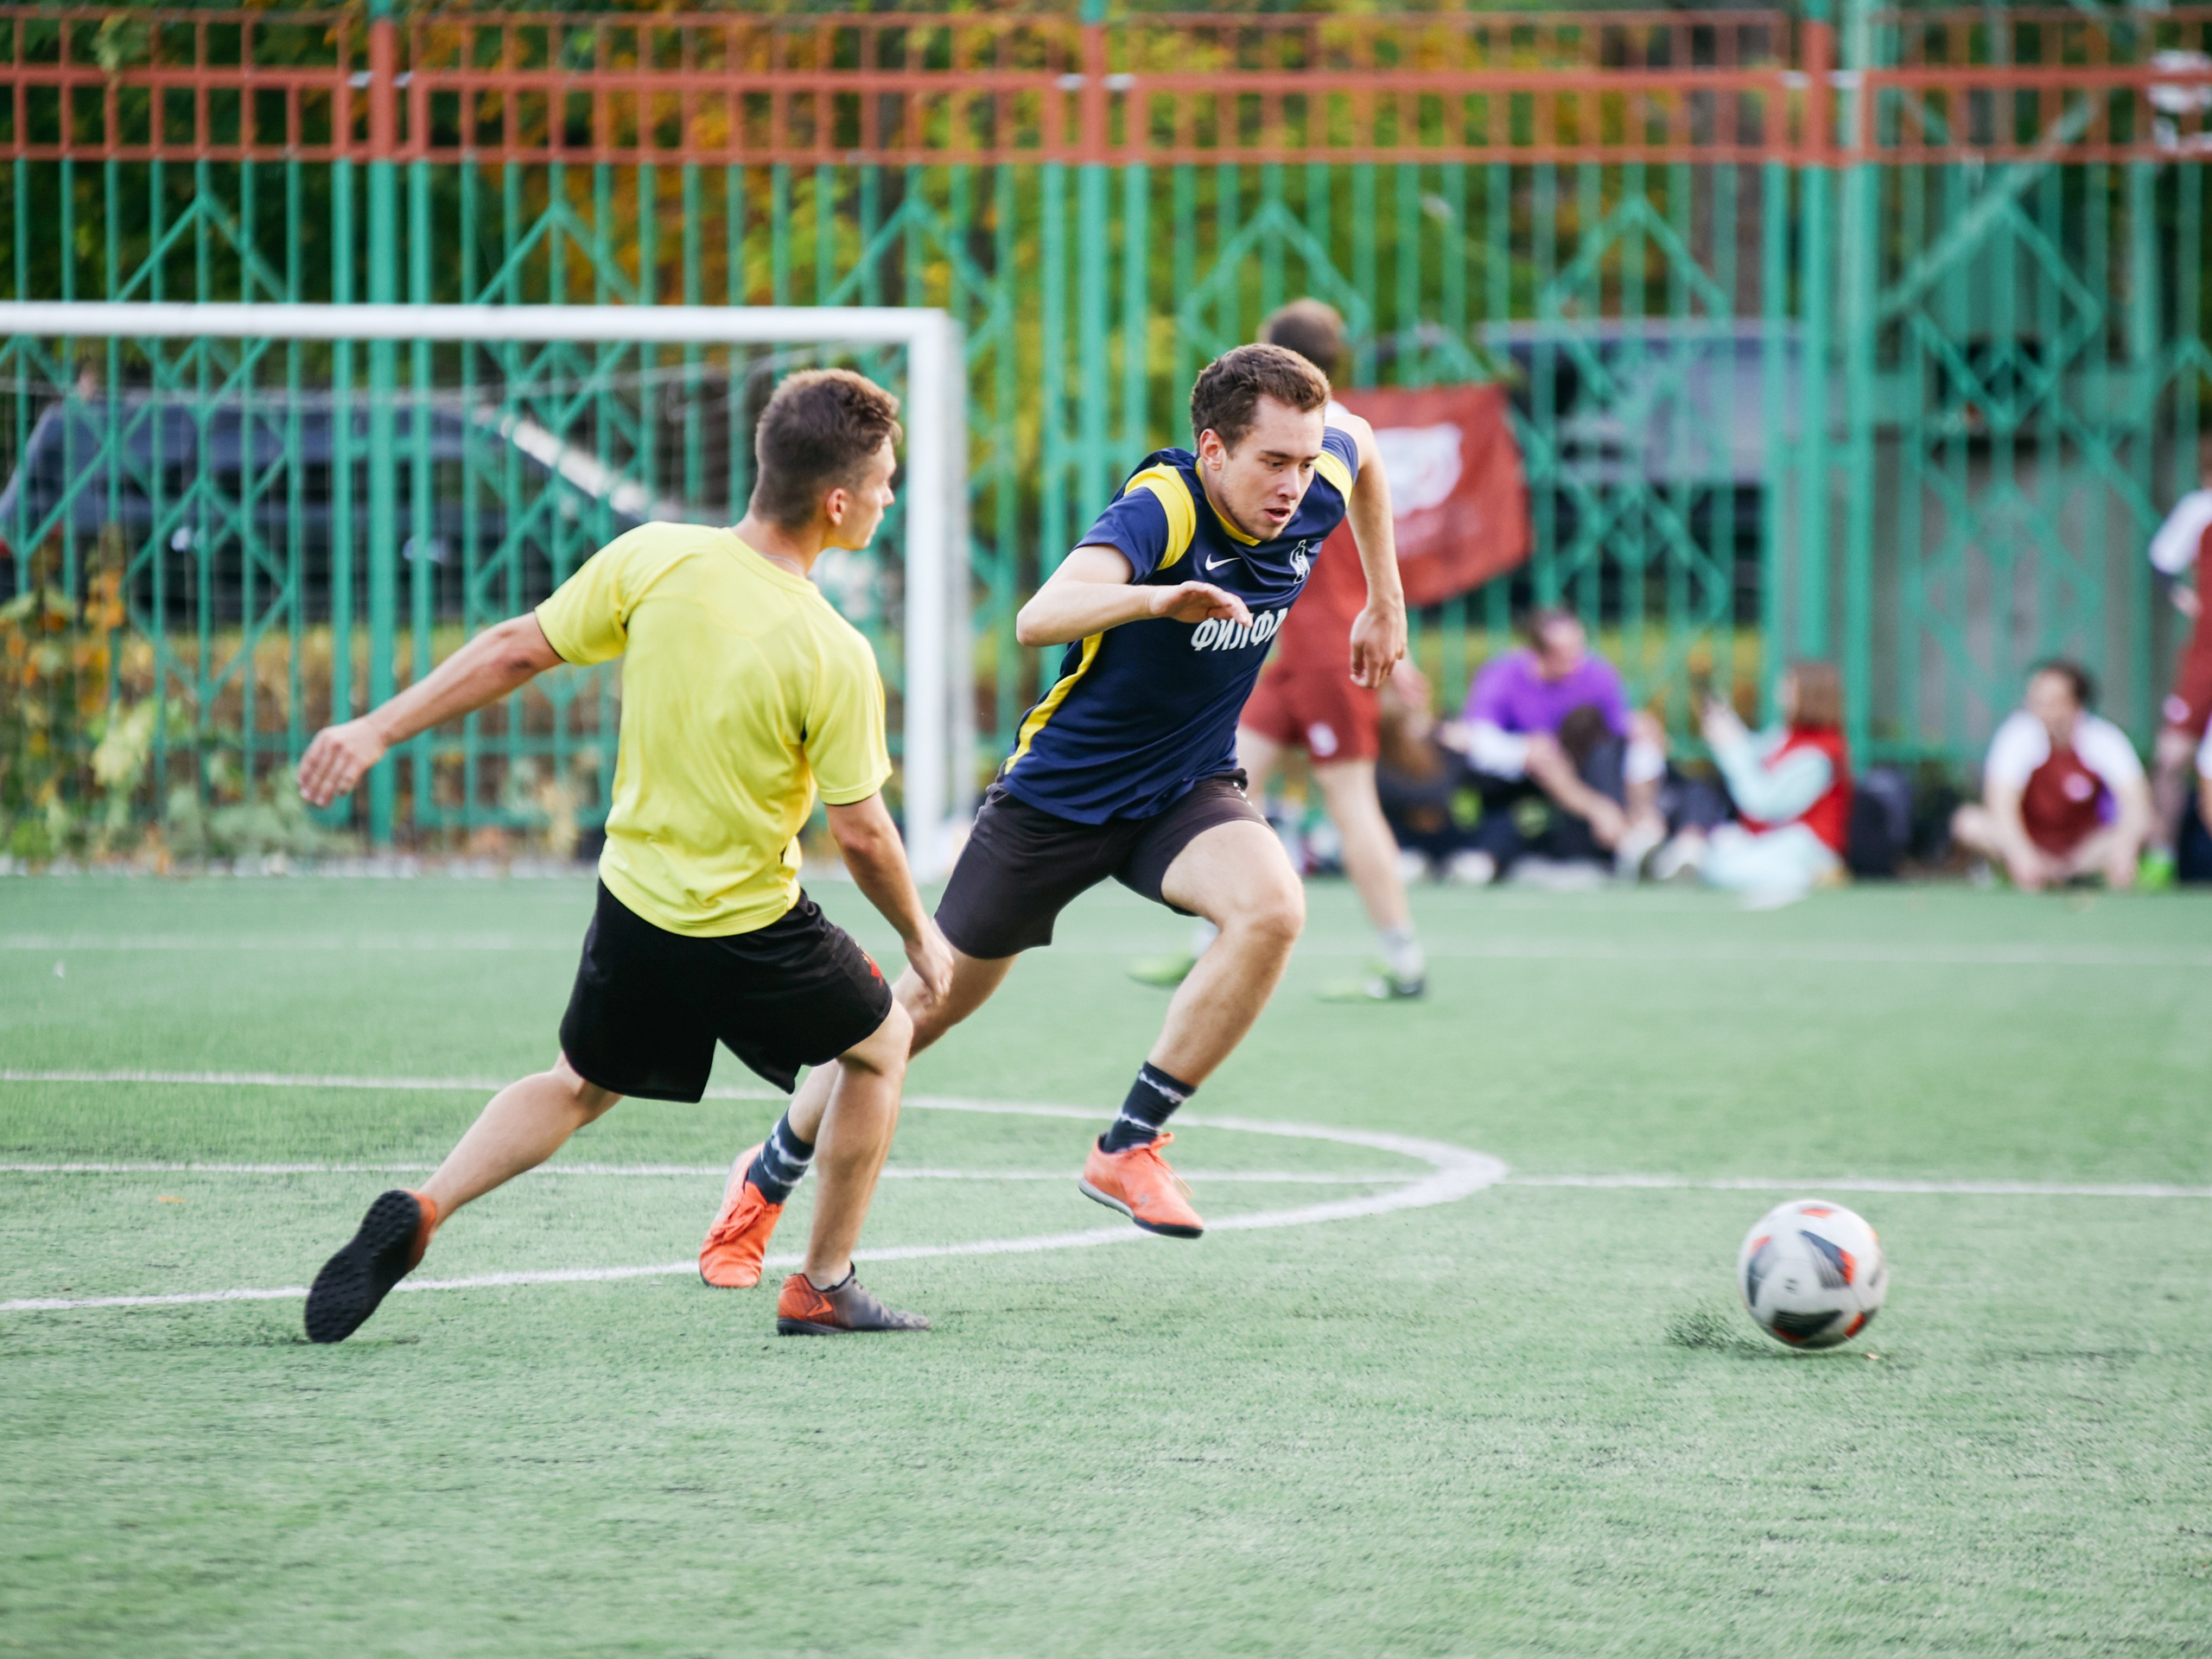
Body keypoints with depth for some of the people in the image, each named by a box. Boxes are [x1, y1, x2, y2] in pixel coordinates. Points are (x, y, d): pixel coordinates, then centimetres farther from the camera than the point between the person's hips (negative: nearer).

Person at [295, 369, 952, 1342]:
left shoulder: (653, 559, -12)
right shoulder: (834, 657, -23)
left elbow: (516, 651, -6)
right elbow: (860, 834, -16)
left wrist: (377, 730, 2)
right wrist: (920, 936, 2)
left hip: (634, 901, 4)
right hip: (753, 930, -4)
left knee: (579, 1087, 27)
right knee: (882, 1043, 23)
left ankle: (417, 1214, 5)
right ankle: (823, 1289, 24)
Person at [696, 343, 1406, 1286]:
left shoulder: (1316, 484, -13)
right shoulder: (1161, 507, -31)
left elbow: (1357, 439, 16)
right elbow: (1039, 619, -49)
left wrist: (1384, 599, 19)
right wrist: (1155, 598, -66)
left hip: (1187, 788, 4)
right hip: (1061, 787, -4)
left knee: (1271, 908, -28)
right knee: (932, 1002, 7)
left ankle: (1129, 1151, -14)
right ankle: (765, 1181, 31)